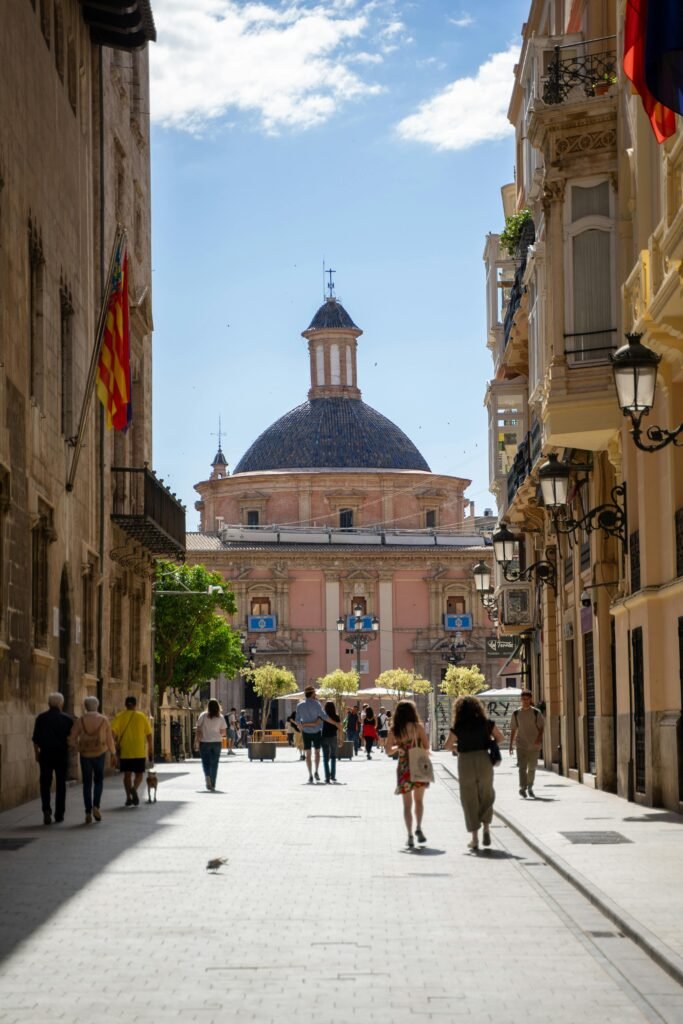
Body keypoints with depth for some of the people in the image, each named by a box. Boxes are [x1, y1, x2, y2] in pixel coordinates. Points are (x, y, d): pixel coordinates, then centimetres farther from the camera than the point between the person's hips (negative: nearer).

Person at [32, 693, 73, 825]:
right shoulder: (67, 719, -1)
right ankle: (59, 814, 10)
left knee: (45, 783, 6)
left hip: (45, 754, 0)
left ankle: (46, 809, -15)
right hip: (62, 754, 0)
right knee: (60, 784, 9)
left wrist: (37, 753, 10)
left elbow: (36, 739, 0)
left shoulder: (41, 718, -1)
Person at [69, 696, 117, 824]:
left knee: (87, 783, 8)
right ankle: (96, 806, -3)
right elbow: (109, 740, 1)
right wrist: (113, 754, 12)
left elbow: (72, 740, -5)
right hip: (99, 754, 0)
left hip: (85, 755, 0)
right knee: (98, 780, 16)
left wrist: (79, 748, 11)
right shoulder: (104, 720, -2)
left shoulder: (80, 720, -3)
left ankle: (88, 812, 3)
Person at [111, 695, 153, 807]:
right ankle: (134, 788, -19)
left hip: (124, 752, 1)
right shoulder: (142, 717, 1)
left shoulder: (120, 716, 0)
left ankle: (129, 798, 6)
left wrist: (116, 745, -6)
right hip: (139, 752, -1)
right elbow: (149, 734, 1)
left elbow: (113, 731, -13)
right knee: (139, 774, 9)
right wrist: (150, 750, 9)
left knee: (127, 774, 10)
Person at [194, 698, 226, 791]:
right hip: (217, 742, 1)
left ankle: (207, 776, -18)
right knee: (214, 764, 7)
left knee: (205, 762, 10)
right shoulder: (220, 718, -2)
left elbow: (198, 730, -5)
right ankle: (212, 785, 6)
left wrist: (196, 741, 2)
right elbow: (224, 732, 1)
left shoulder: (203, 716, -5)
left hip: (204, 742, -1)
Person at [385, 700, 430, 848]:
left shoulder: (394, 730, 0)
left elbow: (388, 750, 5)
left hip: (404, 768, 1)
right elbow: (426, 747, -5)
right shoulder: (418, 727, -6)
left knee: (407, 804, 8)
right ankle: (418, 828, -1)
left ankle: (410, 835, -1)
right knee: (419, 800, 17)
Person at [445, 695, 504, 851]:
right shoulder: (486, 723, 0)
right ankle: (486, 829, 0)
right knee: (486, 797, 18)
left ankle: (474, 838, 6)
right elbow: (500, 738, 9)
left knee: (470, 801, 7)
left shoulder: (457, 728, -6)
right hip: (484, 762, 1)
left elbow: (447, 746, 0)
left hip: (465, 763, -1)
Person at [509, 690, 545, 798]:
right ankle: (522, 788, -19)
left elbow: (541, 727, 0)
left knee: (532, 767, 9)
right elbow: (513, 730, 11)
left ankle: (530, 787, 25)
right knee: (522, 767, -12)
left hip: (534, 744, 0)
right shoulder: (516, 713, 5)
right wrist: (511, 744, 9)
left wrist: (539, 737, -18)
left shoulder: (536, 712, 1)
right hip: (521, 744, 0)